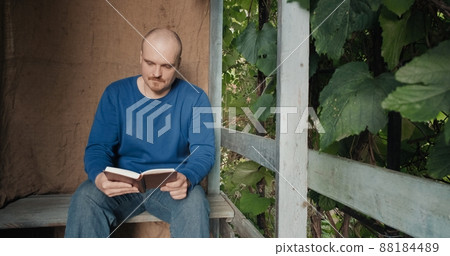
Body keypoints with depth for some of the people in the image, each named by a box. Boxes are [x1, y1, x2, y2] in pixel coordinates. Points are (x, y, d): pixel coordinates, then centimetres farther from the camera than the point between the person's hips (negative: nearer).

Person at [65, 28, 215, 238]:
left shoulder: (194, 98, -3)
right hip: (121, 187, 1)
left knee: (194, 201, -33)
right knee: (85, 197, -28)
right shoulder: (116, 93, 1)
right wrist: (99, 177, -27)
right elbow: (98, 147, -3)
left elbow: (204, 151, -8)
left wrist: (186, 178, -32)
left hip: (170, 187, -1)